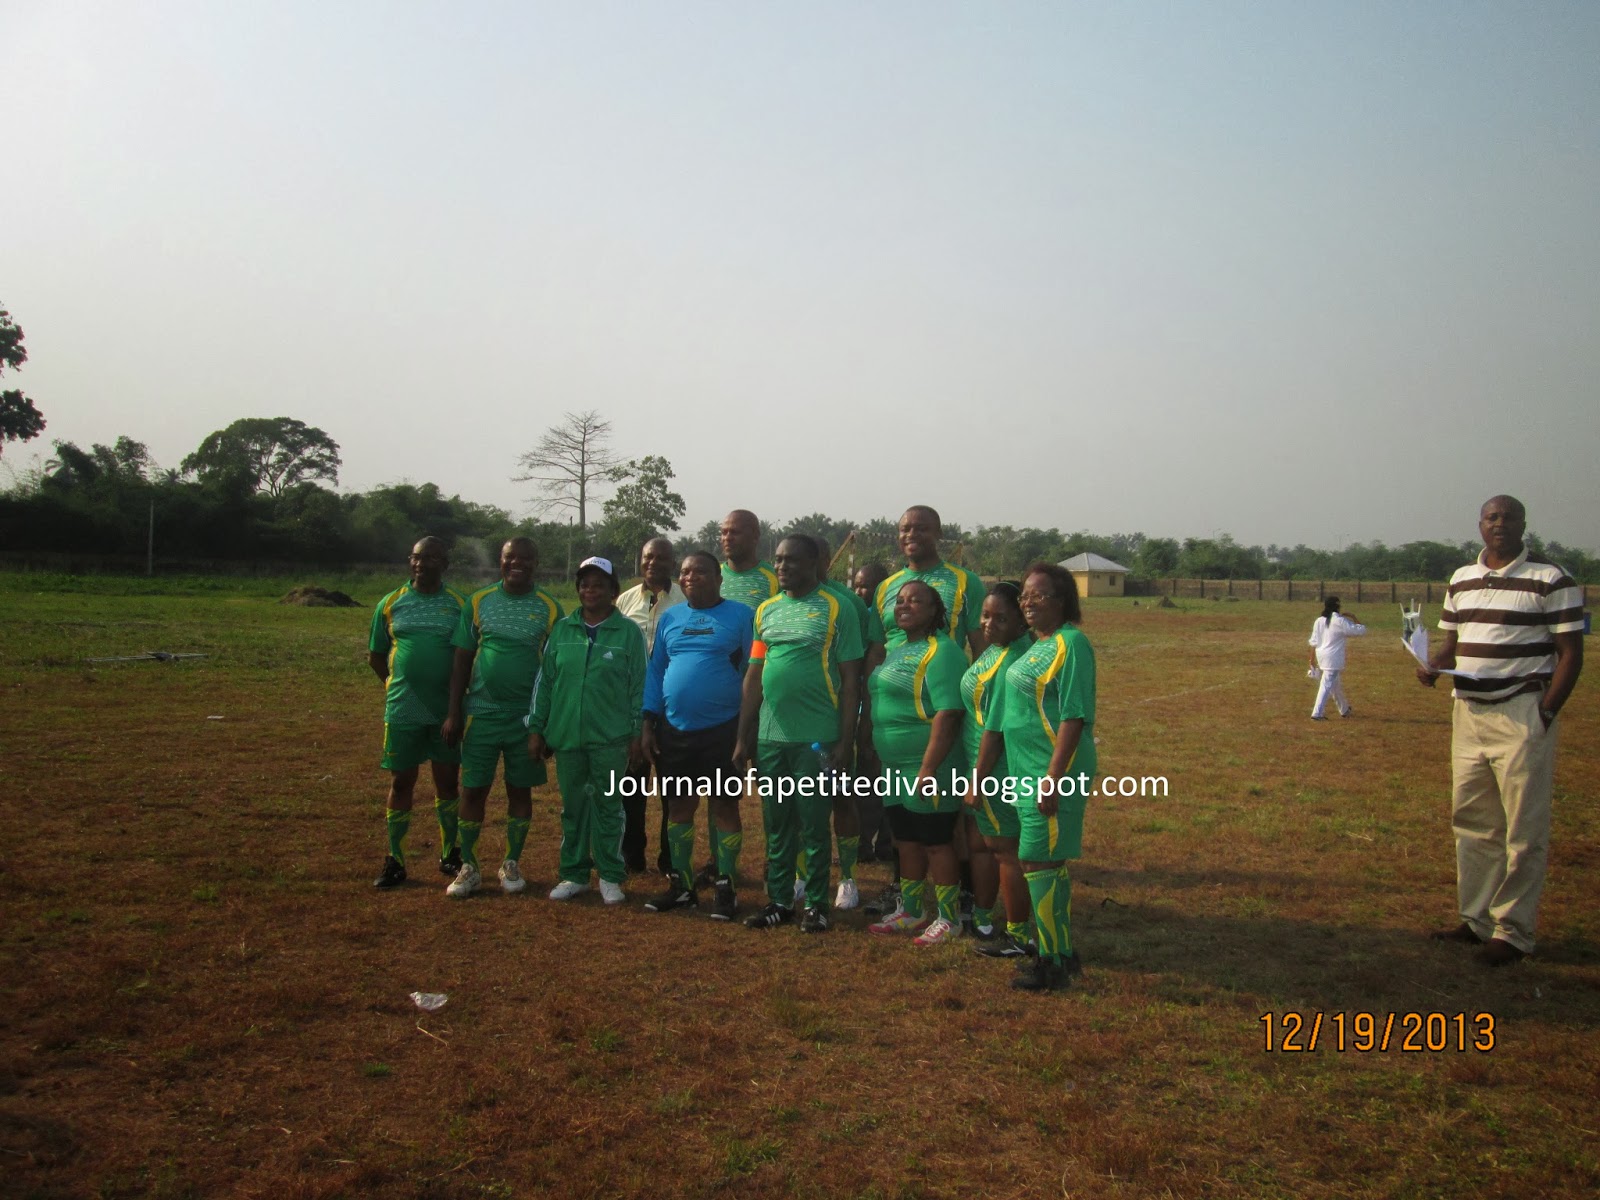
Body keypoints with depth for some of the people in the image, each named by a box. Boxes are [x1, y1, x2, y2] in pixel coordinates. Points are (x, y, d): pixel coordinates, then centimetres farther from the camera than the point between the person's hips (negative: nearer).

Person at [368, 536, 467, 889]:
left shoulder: (459, 604, 1)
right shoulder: (390, 603, 3)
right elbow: (376, 655, 12)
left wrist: (458, 704, 0)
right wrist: (398, 686, 7)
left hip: (447, 710, 0)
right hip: (403, 710, 0)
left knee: (448, 781, 9)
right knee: (401, 783, 6)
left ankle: (450, 854, 22)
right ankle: (394, 860, 15)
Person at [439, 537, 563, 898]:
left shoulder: (549, 608, -1)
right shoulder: (478, 602, 2)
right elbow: (462, 661, 3)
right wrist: (453, 713, -1)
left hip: (527, 717, -1)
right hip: (481, 712, 1)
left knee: (520, 790, 8)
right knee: (473, 789, 4)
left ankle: (512, 864, 21)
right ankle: (468, 866, 15)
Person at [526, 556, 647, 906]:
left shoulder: (628, 632, -1)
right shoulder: (562, 630, 7)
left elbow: (639, 687, 0)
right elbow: (544, 681, 10)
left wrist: (637, 734, -3)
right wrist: (536, 728, 7)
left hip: (611, 738, -3)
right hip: (566, 735, 3)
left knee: (608, 806, 5)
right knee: (573, 807, 10)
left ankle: (610, 876, 15)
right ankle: (574, 874, 21)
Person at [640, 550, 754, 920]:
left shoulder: (740, 616, -4)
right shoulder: (670, 618, 8)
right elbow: (655, 671, 11)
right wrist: (648, 725, 5)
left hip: (723, 729, -4)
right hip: (674, 730, 4)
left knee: (724, 807, 4)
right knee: (679, 807, 11)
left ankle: (724, 886, 14)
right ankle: (681, 884, 23)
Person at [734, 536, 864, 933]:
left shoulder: (835, 610, -4)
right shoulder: (766, 610, 10)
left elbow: (850, 680, -6)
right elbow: (754, 677, 12)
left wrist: (845, 741, -10)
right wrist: (743, 739, 10)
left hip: (816, 737, -5)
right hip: (770, 737, 5)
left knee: (814, 826, 5)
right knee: (777, 825, 13)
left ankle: (816, 904, 17)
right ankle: (779, 900, 24)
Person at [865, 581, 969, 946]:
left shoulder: (940, 652, -15)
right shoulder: (896, 650, 14)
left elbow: (948, 714, -23)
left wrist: (928, 769, -25)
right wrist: (878, 755, 18)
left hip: (926, 768, -9)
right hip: (895, 767, 9)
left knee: (936, 844, 2)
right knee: (907, 843, 17)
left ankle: (948, 919, 15)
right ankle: (909, 912, 30)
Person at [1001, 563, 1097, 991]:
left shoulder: (1071, 643, -14)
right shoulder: (1037, 644, 13)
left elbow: (1073, 717, -20)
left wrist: (1053, 778, -23)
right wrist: (1037, 776, 16)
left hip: (1054, 771, -9)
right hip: (1027, 770, 9)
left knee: (1039, 864, -4)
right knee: (1049, 865, 16)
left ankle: (1055, 963, 8)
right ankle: (1061, 952, 27)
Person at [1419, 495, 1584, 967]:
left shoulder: (1551, 580, -5)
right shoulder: (1461, 580, 13)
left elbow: (1570, 653, -6)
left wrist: (1545, 714, -13)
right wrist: (1433, 665, -3)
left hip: (1522, 717, -6)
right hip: (1468, 713, 6)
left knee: (1524, 830, -1)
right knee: (1472, 823, 12)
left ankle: (1514, 932, 7)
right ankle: (1476, 918, 23)